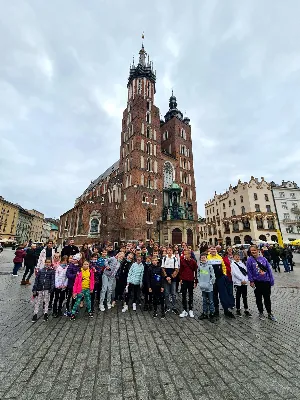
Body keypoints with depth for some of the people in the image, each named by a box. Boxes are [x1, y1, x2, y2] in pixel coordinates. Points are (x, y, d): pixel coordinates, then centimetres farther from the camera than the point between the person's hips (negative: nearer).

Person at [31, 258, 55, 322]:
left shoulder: (52, 271, -3)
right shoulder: (40, 270, 0)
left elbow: (53, 280, -6)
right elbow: (36, 280, 1)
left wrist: (51, 288, -16)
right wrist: (34, 289, -3)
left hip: (47, 289, -1)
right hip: (39, 289, 1)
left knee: (46, 302, 9)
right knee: (37, 302, 9)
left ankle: (45, 314, 24)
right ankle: (35, 315, 23)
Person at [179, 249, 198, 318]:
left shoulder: (193, 262, -8)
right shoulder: (182, 261, -5)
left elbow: (196, 272, -3)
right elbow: (180, 270, 2)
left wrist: (195, 281, -2)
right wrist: (180, 278, -2)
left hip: (191, 281, 0)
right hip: (184, 280, 1)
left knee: (191, 296, 13)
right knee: (184, 296, 5)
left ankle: (190, 310, 25)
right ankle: (185, 310, 16)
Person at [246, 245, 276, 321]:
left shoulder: (264, 259, -3)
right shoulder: (250, 260, -10)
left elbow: (269, 269, 2)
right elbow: (249, 271, -9)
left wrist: (271, 280, 1)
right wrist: (251, 281, -11)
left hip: (266, 281, 2)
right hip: (257, 282, -1)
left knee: (267, 298, 13)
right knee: (259, 298, 12)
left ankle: (270, 314, 30)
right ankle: (261, 313, 29)